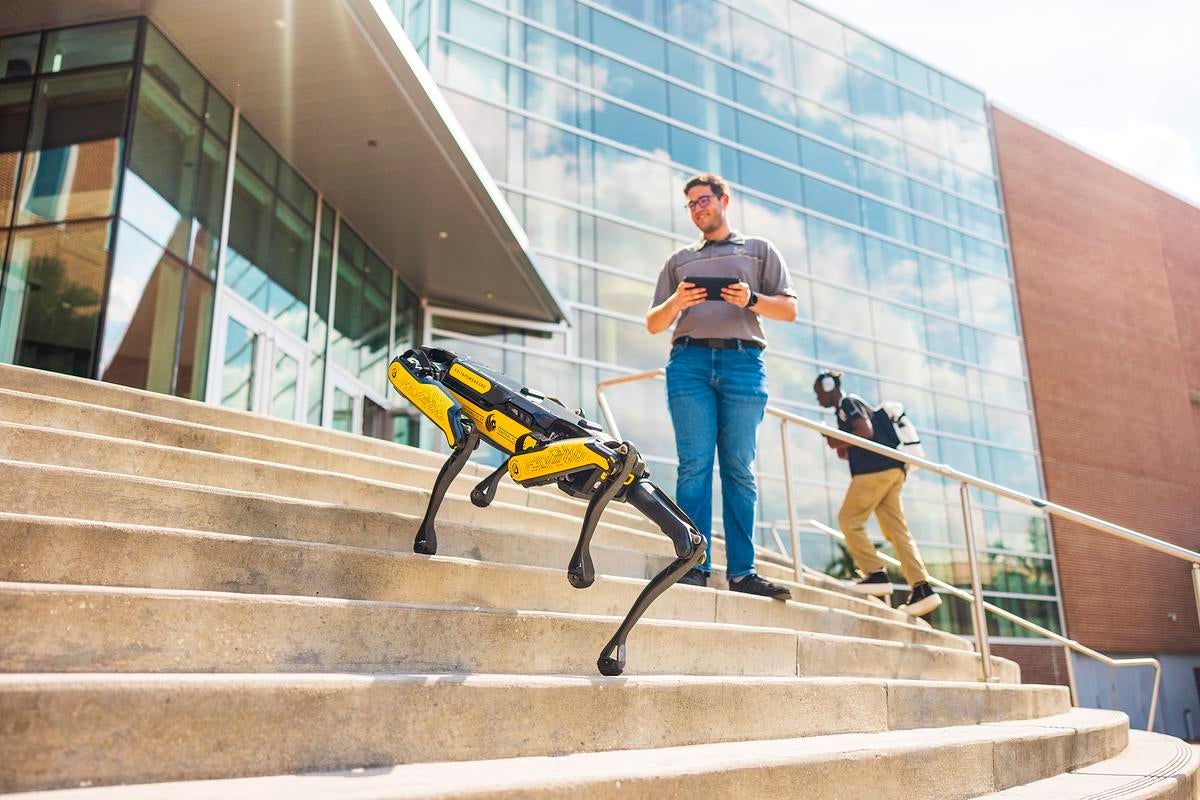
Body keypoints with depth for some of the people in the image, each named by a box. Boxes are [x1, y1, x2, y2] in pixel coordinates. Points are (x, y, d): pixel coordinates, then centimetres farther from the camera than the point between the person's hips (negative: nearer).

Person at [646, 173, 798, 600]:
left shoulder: (759, 250, 21)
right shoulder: (679, 260, 26)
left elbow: (789, 309, 12)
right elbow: (654, 324, 20)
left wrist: (751, 299, -7)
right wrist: (676, 302, -2)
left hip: (743, 361, -1)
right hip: (690, 361, 1)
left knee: (739, 468, -4)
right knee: (695, 464, -9)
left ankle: (741, 570, -3)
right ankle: (695, 566, -9)